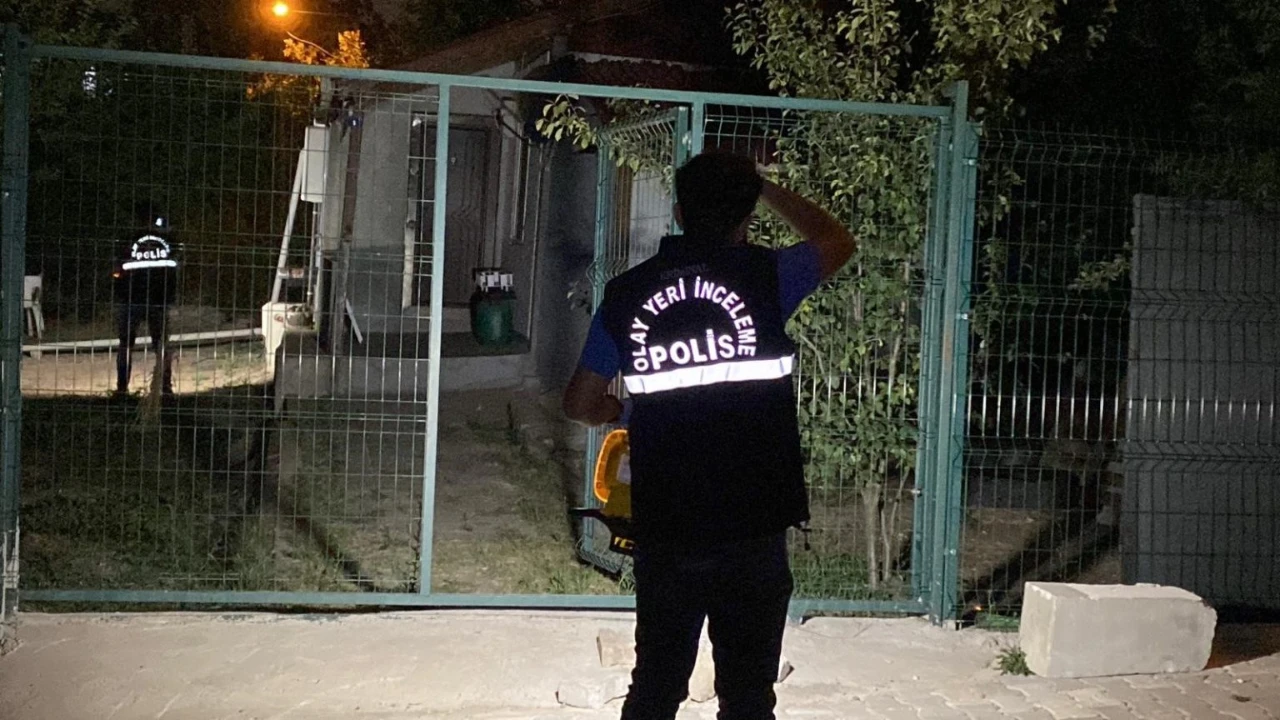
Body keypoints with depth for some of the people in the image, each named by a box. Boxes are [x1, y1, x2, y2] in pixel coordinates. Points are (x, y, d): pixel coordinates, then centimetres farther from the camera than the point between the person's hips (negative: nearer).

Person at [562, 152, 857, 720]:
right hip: (752, 530, -2)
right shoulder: (764, 276, -6)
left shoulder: (626, 293, 1)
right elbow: (837, 241, 14)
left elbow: (581, 404, 8)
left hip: (663, 532, 2)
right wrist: (765, 188, 23)